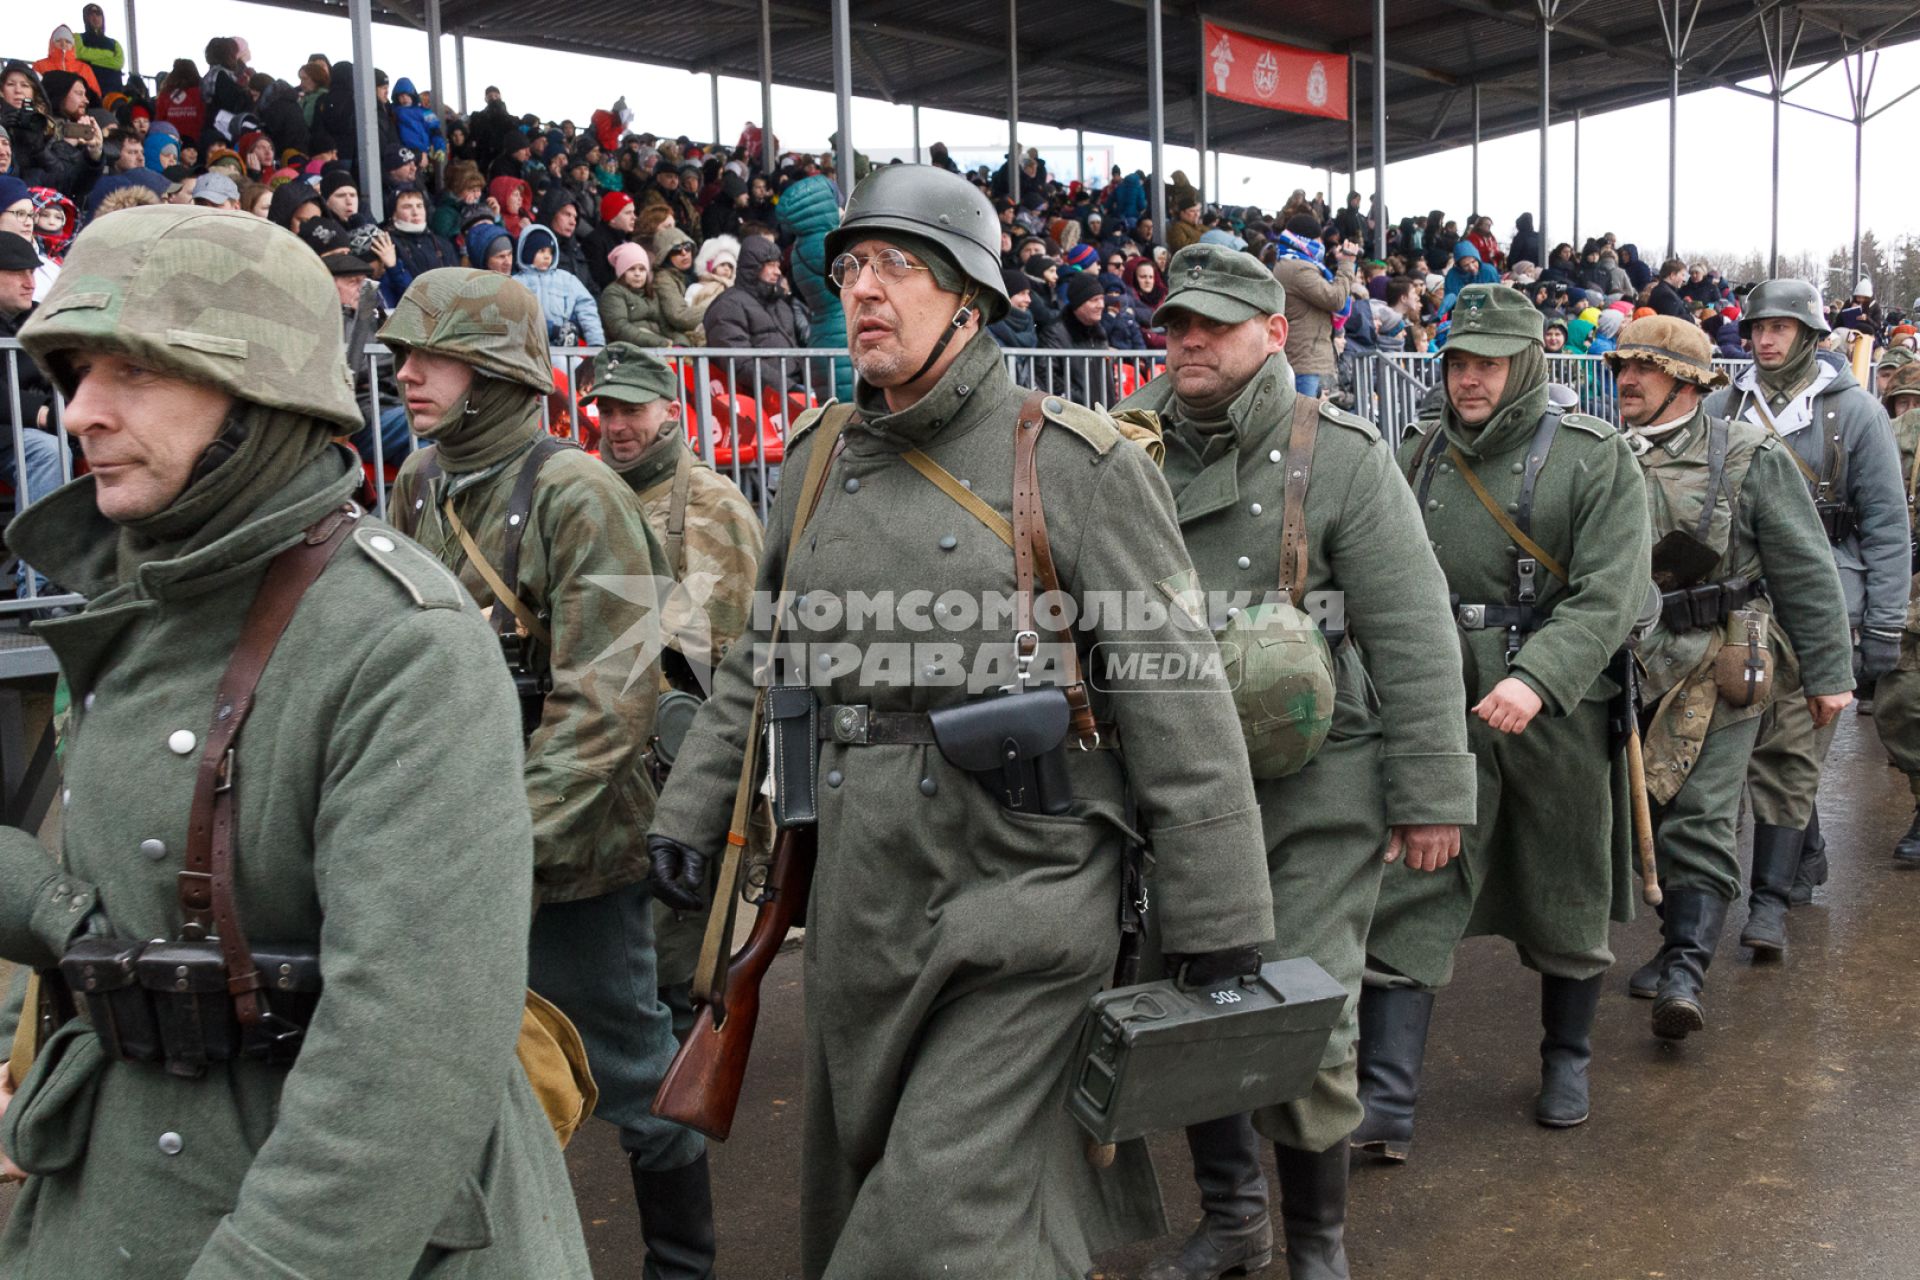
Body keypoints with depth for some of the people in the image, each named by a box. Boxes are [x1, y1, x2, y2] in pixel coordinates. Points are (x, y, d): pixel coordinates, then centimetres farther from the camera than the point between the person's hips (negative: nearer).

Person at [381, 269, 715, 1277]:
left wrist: (518, 842, -23)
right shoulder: (419, 482, 6)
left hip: (567, 848, -6)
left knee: (626, 1065, 8)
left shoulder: (575, 493, -16)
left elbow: (603, 701, -20)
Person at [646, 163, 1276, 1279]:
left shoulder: (1074, 464, -10)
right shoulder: (822, 459, 8)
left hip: (1020, 905, -6)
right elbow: (759, 662, 18)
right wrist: (691, 811, 15)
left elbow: (1178, 706, -11)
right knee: (859, 1189, 20)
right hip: (861, 905, 7)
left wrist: (1221, 923, -11)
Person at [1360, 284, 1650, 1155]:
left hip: (1558, 714, -2)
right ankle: (1385, 1102, 0)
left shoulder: (1596, 458, -5)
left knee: (1564, 901, 14)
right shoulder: (1419, 456, 7)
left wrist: (1536, 679, -29)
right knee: (1406, 897, -4)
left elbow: (1607, 595, -15)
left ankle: (1567, 1065, 37)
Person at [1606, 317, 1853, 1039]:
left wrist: (1827, 672, -2)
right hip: (1628, 666, 4)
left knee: (1700, 818, -8)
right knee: (1647, 811, 12)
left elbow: (1805, 571, -2)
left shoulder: (1749, 458, -4)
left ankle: (1684, 972, -8)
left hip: (1716, 667, -4)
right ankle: (1684, 942, 29)